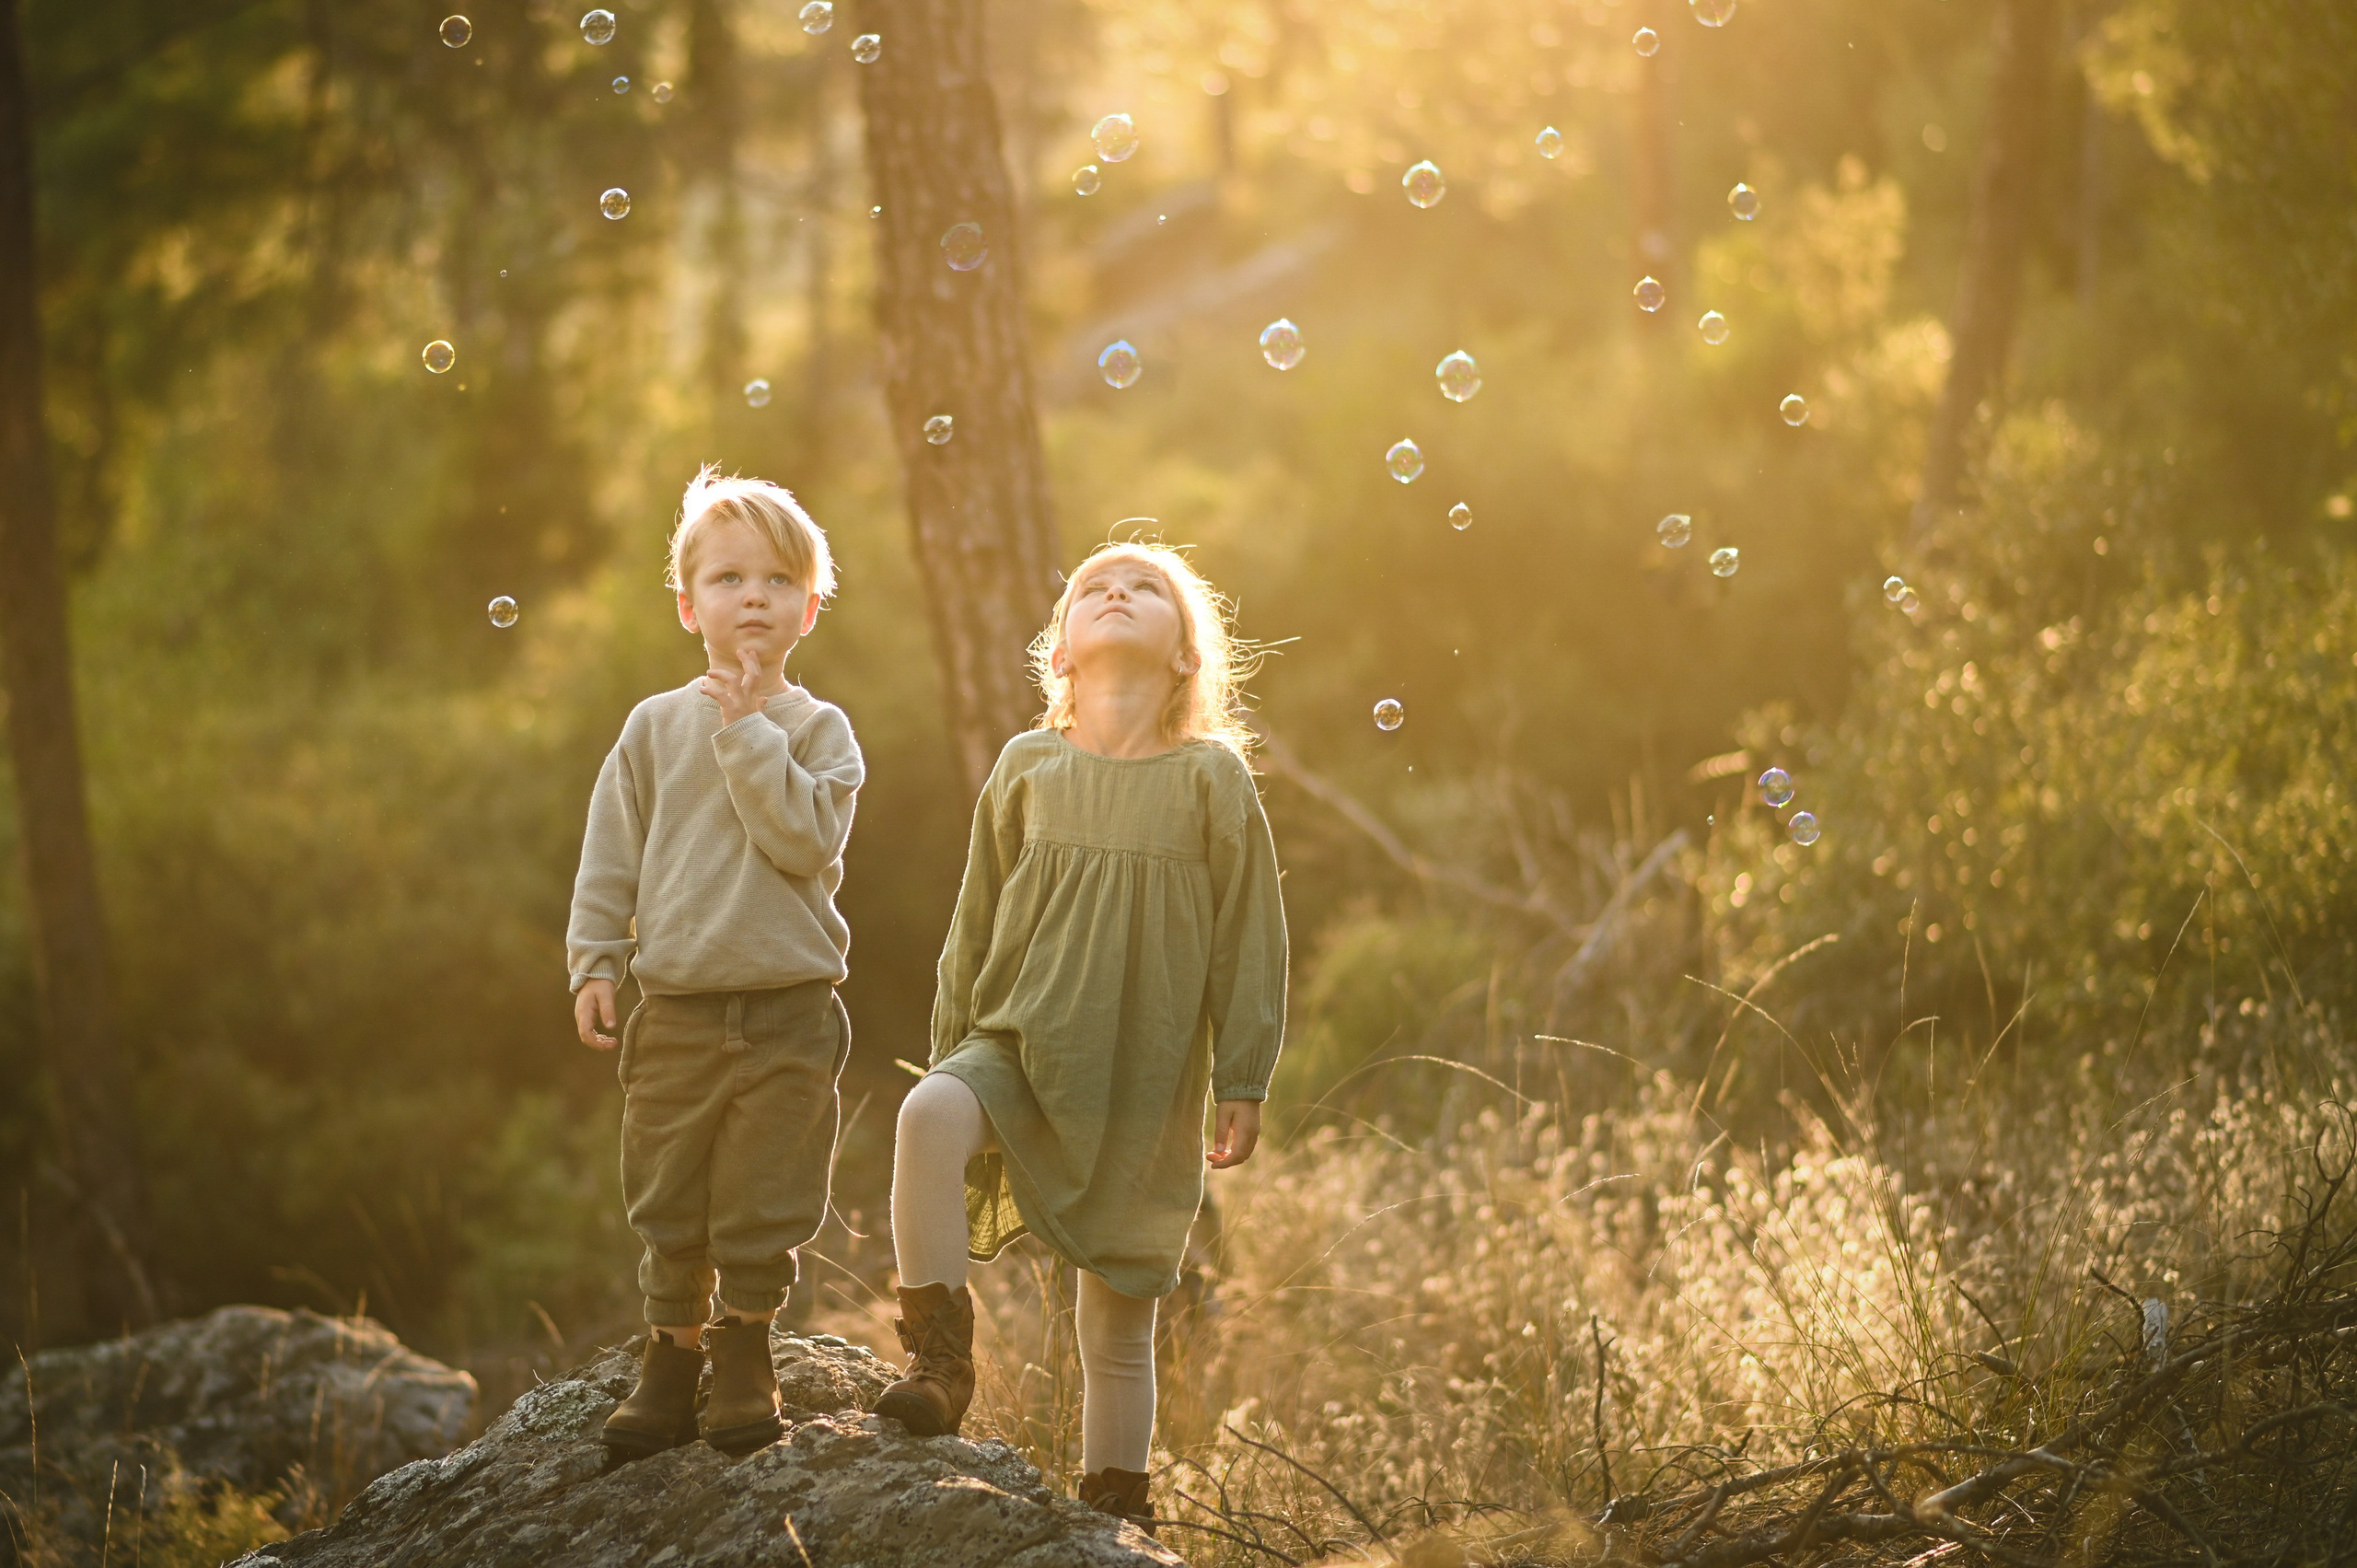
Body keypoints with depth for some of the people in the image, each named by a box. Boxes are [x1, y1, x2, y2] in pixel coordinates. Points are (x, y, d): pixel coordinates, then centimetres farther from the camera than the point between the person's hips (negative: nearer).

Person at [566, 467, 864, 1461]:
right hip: (676, 1007, 2)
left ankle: (746, 1354, 19)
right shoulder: (656, 727, 6)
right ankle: (671, 1361, 18)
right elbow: (610, 855, 8)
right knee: (667, 1204, 6)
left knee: (763, 1207, 3)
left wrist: (749, 730, -14)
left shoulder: (818, 730, 1)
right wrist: (594, 963, 0)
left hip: (787, 1011, -2)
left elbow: (805, 839, -15)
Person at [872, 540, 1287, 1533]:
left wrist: (1243, 1086, -1)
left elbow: (1250, 940, 1)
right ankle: (941, 1363, -25)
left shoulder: (1212, 777, -1)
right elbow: (974, 927, 12)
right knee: (930, 1116, -33)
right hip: (1021, 1042, 1)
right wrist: (951, 1053, 12)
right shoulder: (1027, 768, 5)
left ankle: (1115, 1501, 20)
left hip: (1145, 1084, -1)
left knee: (1119, 1321, 4)